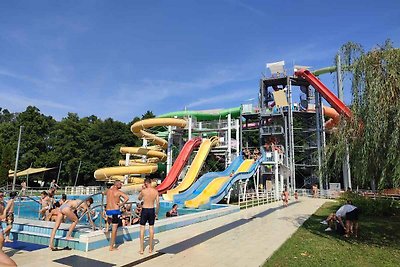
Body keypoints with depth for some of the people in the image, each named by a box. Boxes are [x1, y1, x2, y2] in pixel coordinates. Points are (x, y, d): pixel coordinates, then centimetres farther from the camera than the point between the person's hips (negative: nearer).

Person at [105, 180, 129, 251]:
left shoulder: (108, 191, 7)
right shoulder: (118, 192, -10)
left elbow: (104, 193, 33)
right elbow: (127, 198, -25)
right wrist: (121, 204, -12)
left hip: (108, 210, 6)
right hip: (115, 211, -6)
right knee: (114, 228, 2)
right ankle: (111, 247, 5)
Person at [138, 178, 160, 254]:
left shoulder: (143, 191, -11)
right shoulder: (156, 191, -3)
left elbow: (139, 198, 9)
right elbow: (158, 203, -2)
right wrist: (156, 213, 9)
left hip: (144, 210, -3)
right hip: (152, 210, 3)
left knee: (142, 229, 7)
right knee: (151, 228, 12)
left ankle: (141, 249, 10)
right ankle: (150, 248, 19)